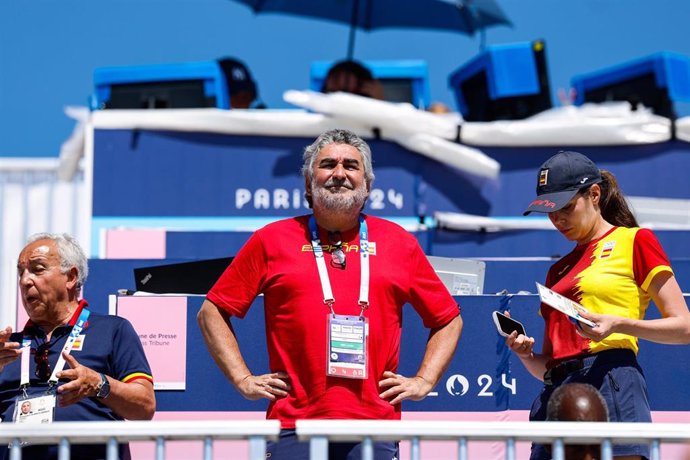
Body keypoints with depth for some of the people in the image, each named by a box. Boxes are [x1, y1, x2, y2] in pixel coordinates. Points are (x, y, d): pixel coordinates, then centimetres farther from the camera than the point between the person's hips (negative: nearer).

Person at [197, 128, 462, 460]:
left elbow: (448, 320, 21)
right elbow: (212, 312, 13)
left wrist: (424, 380, 10)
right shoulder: (272, 240, 10)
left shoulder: (399, 243, 14)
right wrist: (243, 379, 5)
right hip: (294, 425, -1)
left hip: (375, 427, 1)